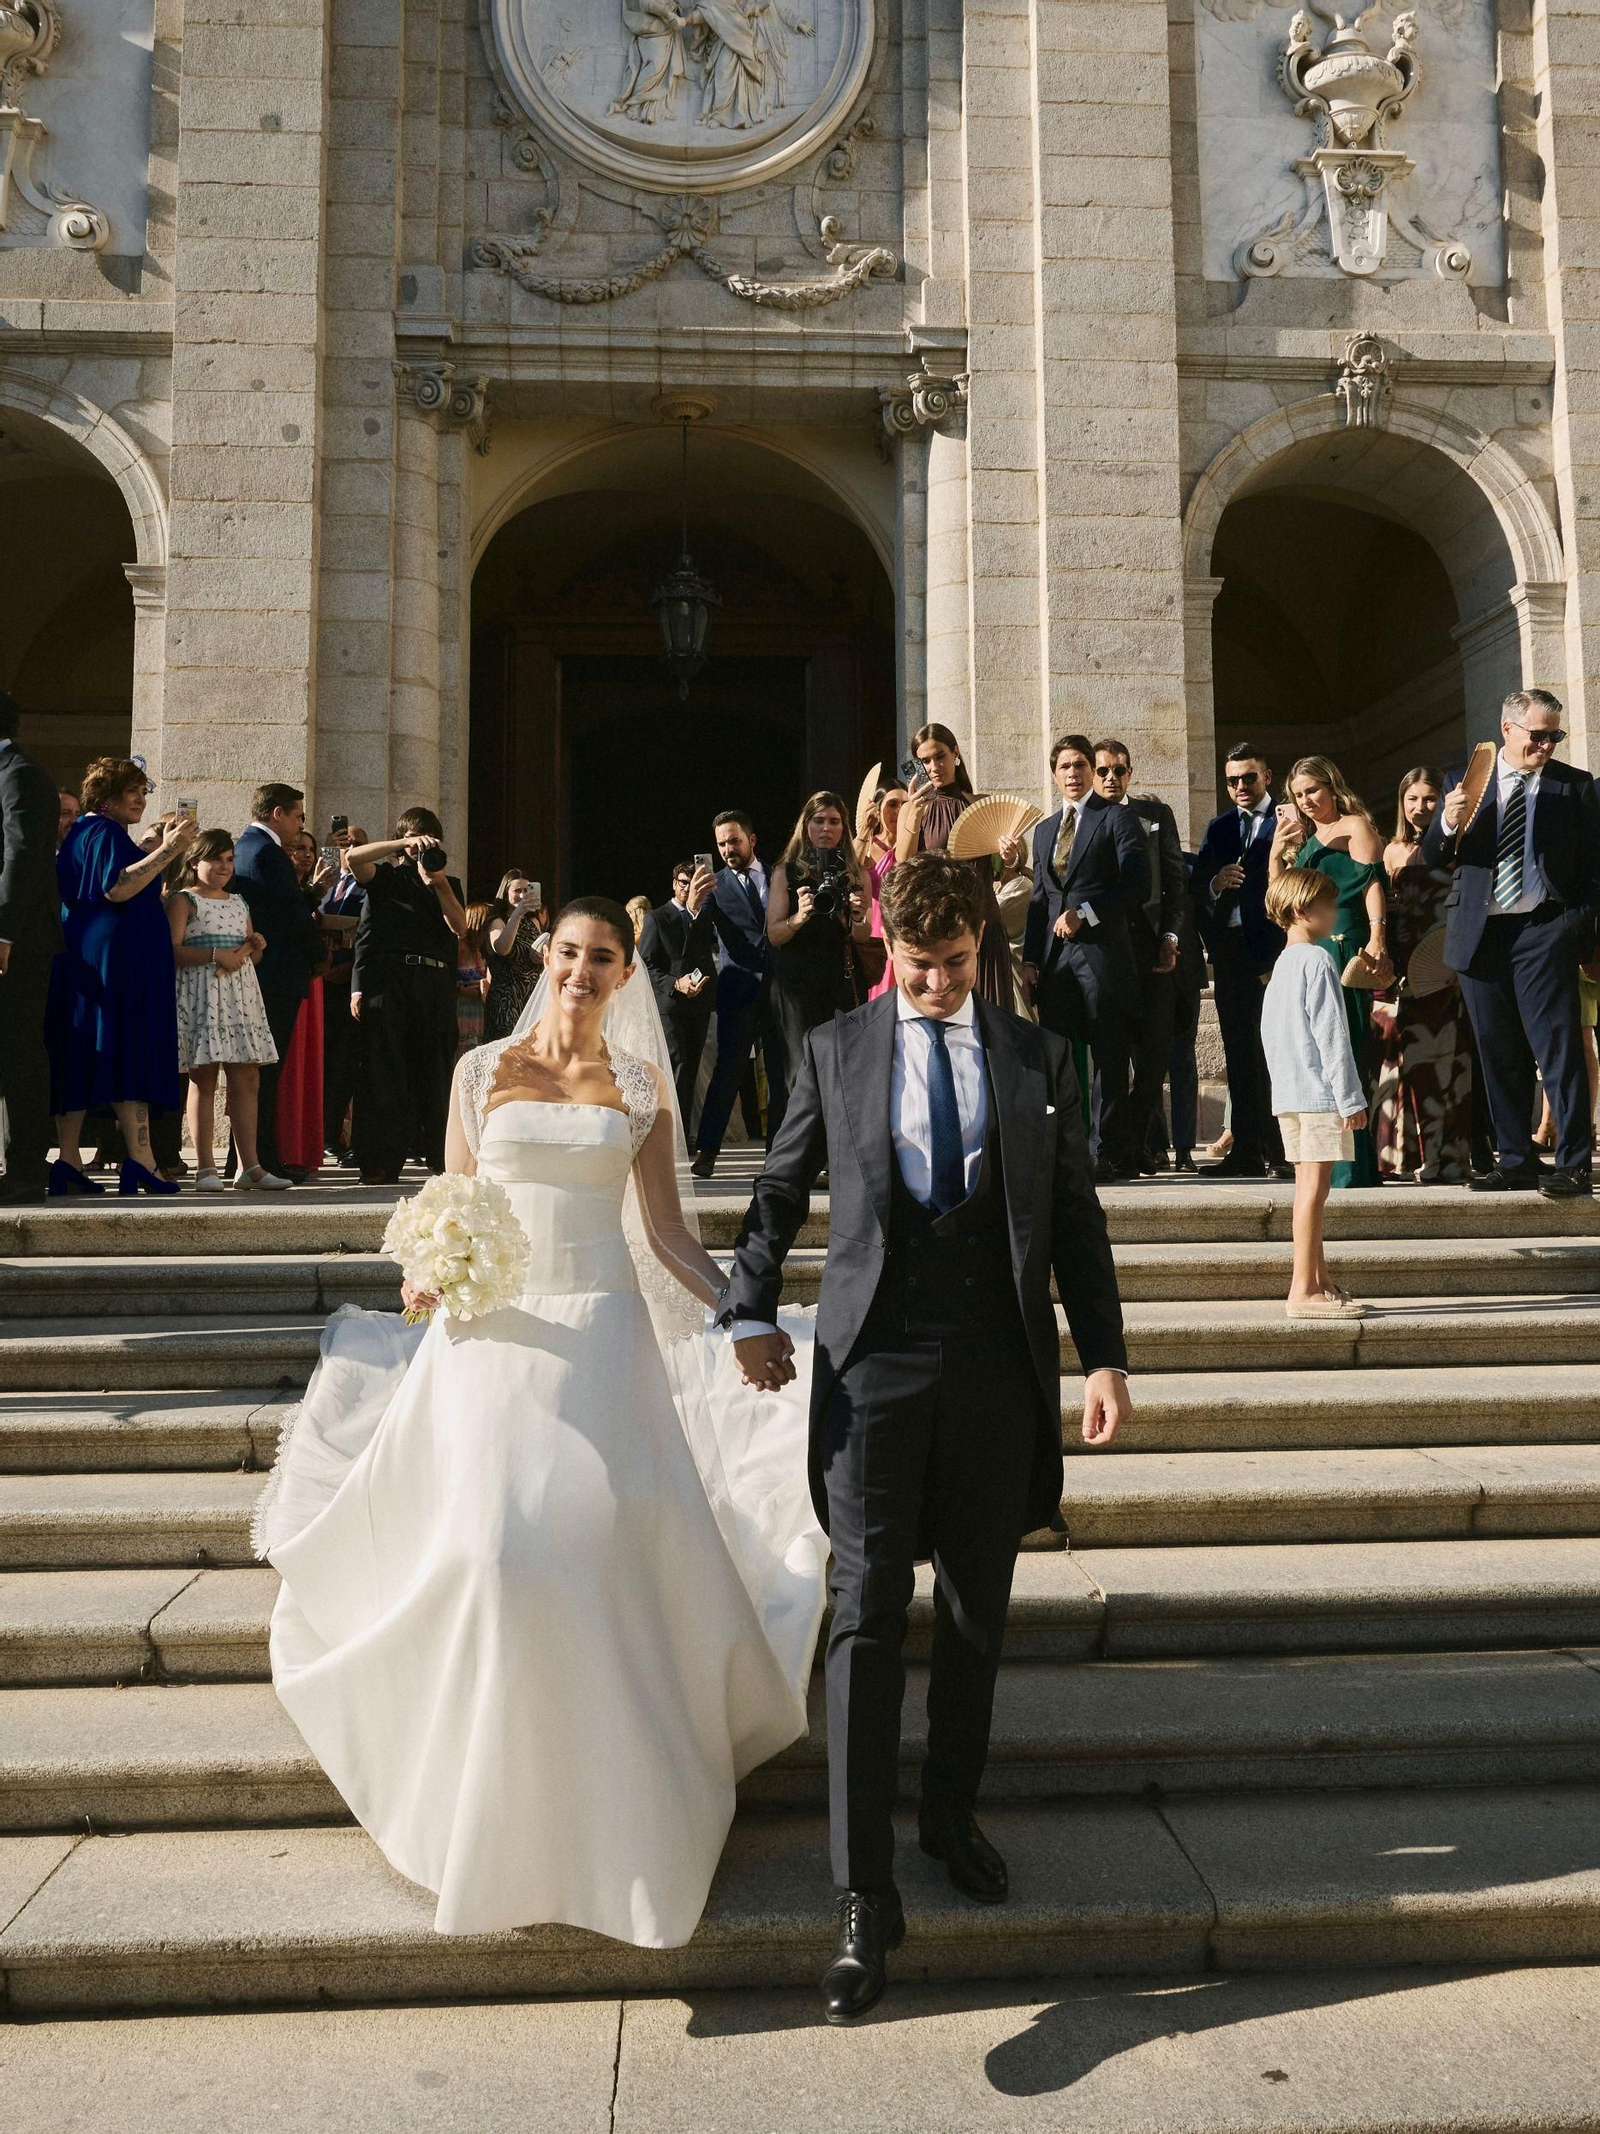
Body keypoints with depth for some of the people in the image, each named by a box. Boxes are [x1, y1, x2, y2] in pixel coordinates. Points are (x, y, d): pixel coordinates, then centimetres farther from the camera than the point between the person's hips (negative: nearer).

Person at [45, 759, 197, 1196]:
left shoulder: (80, 832, 21)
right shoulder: (106, 832, -9)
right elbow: (116, 888, -22)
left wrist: (155, 846, 26)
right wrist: (167, 851, -24)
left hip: (80, 957, 10)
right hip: (116, 958, -10)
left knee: (79, 1055, 6)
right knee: (130, 1048, -13)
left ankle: (68, 1160, 5)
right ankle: (140, 1159, -18)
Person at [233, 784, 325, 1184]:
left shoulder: (239, 848, 17)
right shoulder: (269, 853, -13)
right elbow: (297, 917, -15)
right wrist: (320, 954, 0)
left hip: (250, 973, 10)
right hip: (277, 976, -10)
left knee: (258, 1072, 12)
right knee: (265, 1072, -7)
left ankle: (254, 1158, 17)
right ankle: (262, 1161, -5)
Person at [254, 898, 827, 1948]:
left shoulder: (642, 1085, 7)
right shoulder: (482, 1070, 7)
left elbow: (667, 1232, 7)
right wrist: (427, 1277, -10)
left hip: (602, 1334, 0)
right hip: (493, 1332, 0)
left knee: (606, 1555, -5)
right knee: (491, 1555, -4)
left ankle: (614, 1777, 19)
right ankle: (498, 1790, 21)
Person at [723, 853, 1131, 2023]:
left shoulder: (1038, 1057, 8)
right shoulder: (835, 1050, 6)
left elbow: (1076, 1216, 7)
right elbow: (780, 1191, 10)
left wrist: (1104, 1355, 0)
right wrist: (753, 1310, -1)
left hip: (999, 1365, 2)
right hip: (875, 1363, -2)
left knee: (977, 1611, 14)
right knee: (868, 1622, -3)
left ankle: (952, 1808, 37)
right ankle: (867, 1897, 6)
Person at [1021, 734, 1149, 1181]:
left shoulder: (1117, 818, 2)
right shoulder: (1045, 830, 21)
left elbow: (1137, 885, -8)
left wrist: (1085, 913, -13)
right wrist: (1030, 959, 10)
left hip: (1103, 954, -6)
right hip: (1055, 958, 6)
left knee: (1109, 1060, -3)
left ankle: (1108, 1154, 1)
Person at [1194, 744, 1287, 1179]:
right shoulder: (1218, 827, 18)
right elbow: (1197, 889, 12)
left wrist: (1281, 958, -16)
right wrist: (1215, 882, -11)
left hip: (1271, 950, -5)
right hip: (1229, 950, 5)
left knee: (1274, 1054, -4)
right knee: (1239, 1055, 7)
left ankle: (1281, 1151, 0)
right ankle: (1246, 1151, 11)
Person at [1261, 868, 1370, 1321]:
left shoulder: (1282, 964, 16)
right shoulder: (1319, 960, -11)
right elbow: (1331, 1033, -15)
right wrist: (1351, 1097, -14)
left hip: (1288, 1092, 9)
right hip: (1320, 1091, -9)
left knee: (1308, 1186, 12)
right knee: (1314, 1186, -8)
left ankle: (1319, 1280, 18)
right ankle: (1304, 1289, -8)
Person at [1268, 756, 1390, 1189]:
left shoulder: (1355, 826, 0)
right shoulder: (1305, 838, 23)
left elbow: (1373, 884, -11)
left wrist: (1377, 940, -24)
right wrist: (1277, 848, 3)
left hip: (1344, 948, -8)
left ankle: (1354, 1167, -8)